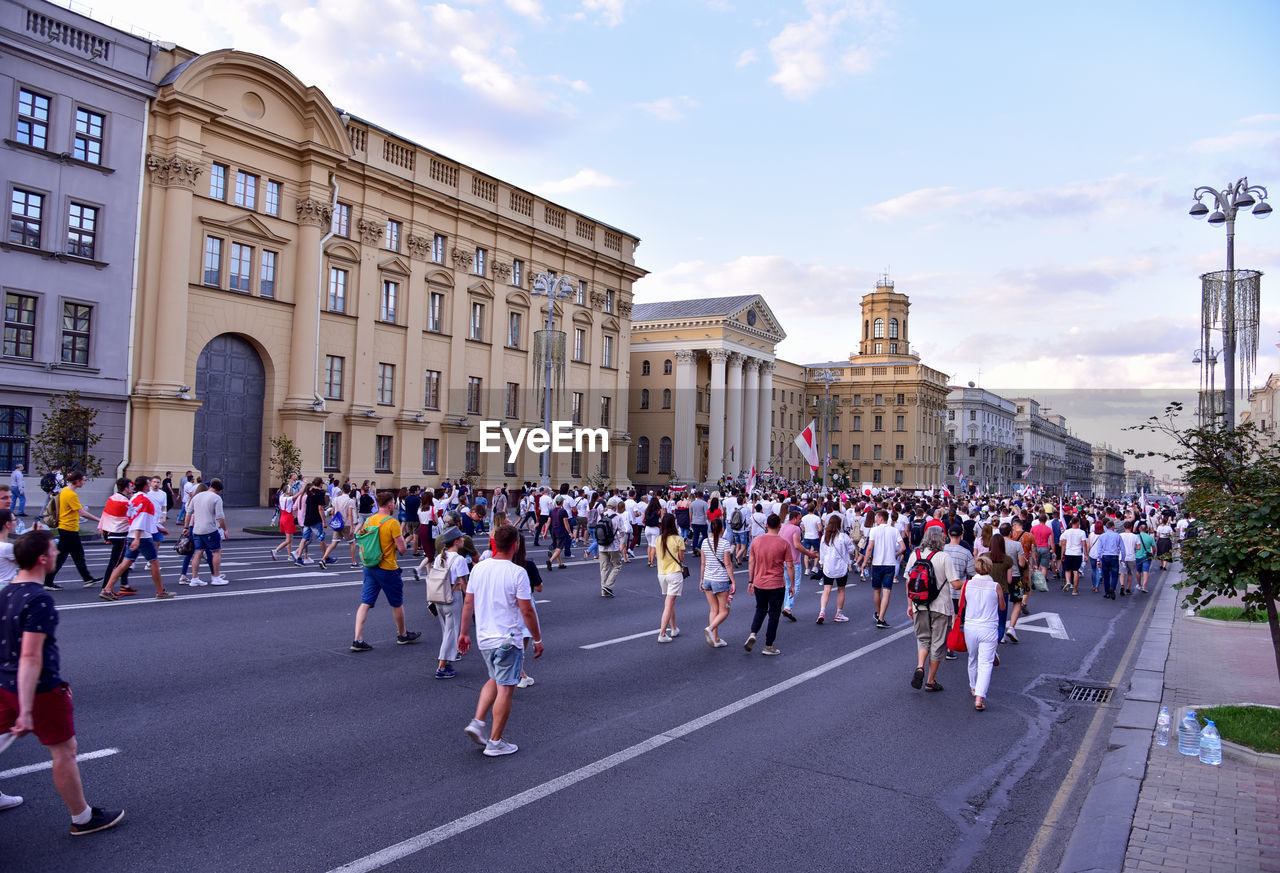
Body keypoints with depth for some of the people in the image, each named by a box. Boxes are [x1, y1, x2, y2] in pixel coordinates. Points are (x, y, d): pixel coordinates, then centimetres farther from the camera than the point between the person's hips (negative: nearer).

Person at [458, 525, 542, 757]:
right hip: (508, 640, -6)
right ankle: (495, 742, 11)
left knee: (495, 680, 25)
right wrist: (537, 639, -3)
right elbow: (527, 611, -14)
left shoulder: (479, 568, 0)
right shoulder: (517, 573, -17)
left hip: (484, 638, 6)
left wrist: (464, 633, 18)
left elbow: (468, 603, 7)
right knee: (505, 689, 4)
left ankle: (477, 722, 15)